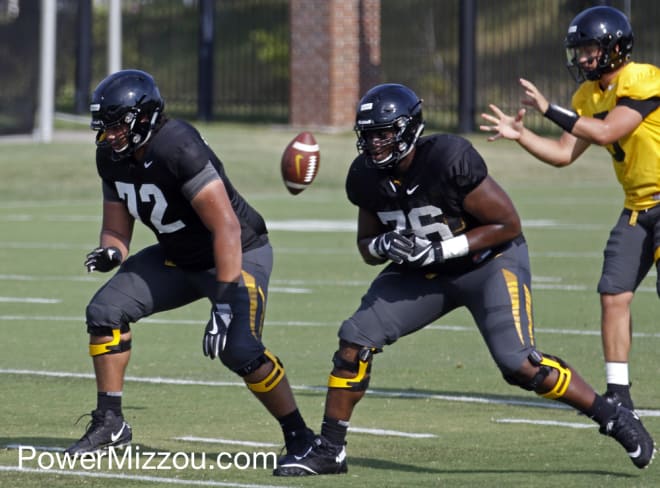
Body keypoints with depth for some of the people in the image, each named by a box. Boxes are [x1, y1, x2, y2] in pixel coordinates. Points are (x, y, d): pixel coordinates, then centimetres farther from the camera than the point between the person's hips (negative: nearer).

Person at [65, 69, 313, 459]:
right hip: (178, 258, 8)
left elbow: (226, 227, -34)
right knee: (106, 311, -4)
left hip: (238, 254, -8)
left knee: (239, 350, -24)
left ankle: (300, 437, -6)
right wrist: (111, 253, -20)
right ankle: (110, 424, 8)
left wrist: (224, 303, -36)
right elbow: (117, 228, 5)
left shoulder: (179, 149, -32)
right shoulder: (112, 157, -6)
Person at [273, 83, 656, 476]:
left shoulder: (451, 160, -29)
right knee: (356, 338, -8)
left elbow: (509, 225, -22)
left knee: (519, 363, -22)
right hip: (424, 272, 6)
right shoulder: (366, 177, -10)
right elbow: (367, 245, 6)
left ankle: (614, 418, -4)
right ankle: (329, 450, 4)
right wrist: (384, 246, -19)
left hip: (491, 260, -6)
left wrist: (440, 249, -27)